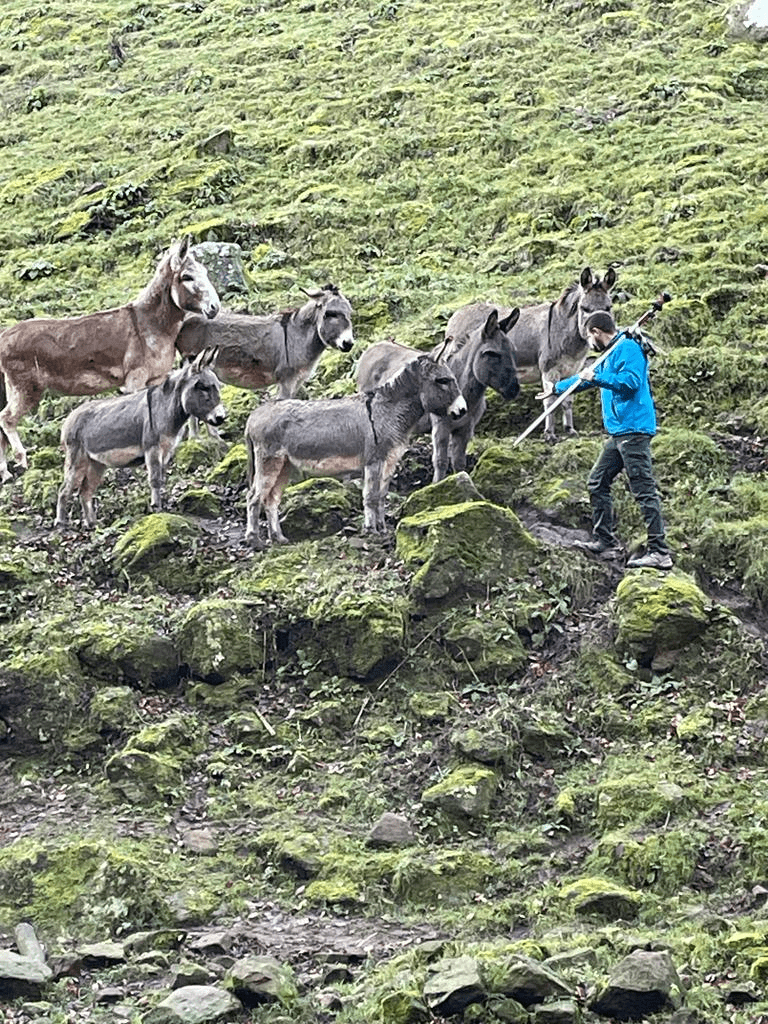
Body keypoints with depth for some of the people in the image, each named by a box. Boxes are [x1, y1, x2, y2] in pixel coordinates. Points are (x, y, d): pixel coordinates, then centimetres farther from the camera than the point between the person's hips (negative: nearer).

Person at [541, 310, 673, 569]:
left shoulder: (628, 348, -9)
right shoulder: (611, 355, 23)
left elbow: (631, 381, -24)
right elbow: (585, 377, 40)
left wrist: (597, 378, -18)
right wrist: (556, 388, 52)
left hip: (633, 430, -11)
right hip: (619, 432, 11)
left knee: (644, 490, -12)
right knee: (597, 483, 13)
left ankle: (660, 553, -15)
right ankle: (606, 542, 17)